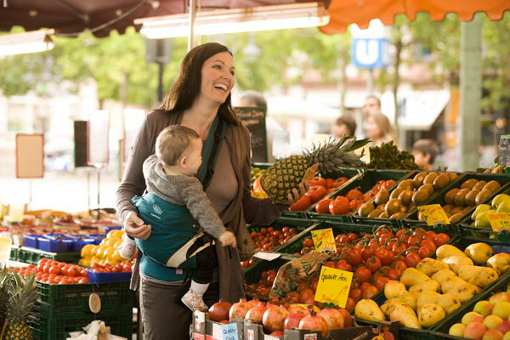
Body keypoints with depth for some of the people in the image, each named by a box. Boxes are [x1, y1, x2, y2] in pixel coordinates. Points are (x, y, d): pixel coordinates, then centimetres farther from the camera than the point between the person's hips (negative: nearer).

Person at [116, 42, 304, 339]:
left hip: (219, 278, 2)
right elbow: (130, 187, 6)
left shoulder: (237, 136, 4)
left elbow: (245, 209, 9)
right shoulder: (158, 124, -2)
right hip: (162, 274, -1)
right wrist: (129, 215, -15)